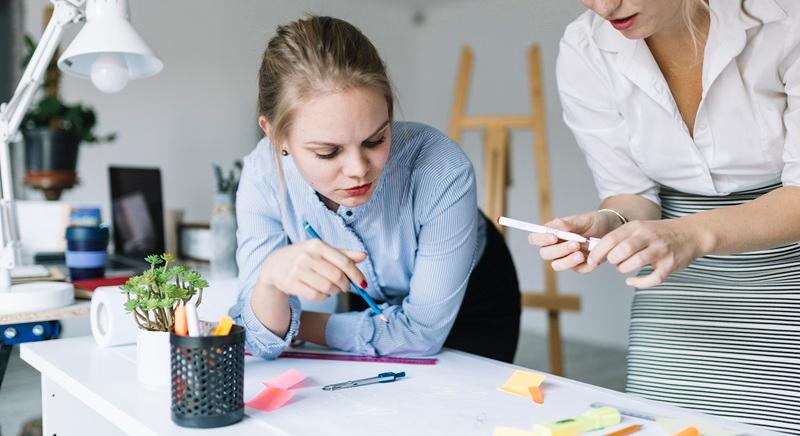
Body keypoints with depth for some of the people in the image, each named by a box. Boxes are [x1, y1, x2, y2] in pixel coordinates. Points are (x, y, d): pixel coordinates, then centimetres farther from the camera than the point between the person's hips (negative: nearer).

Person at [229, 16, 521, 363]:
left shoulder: (442, 172, -33)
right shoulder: (264, 177, -25)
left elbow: (422, 332, -23)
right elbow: (261, 341, -22)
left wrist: (300, 325, -17)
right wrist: (270, 277, -42)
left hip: (473, 312, -2)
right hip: (376, 305, 2)